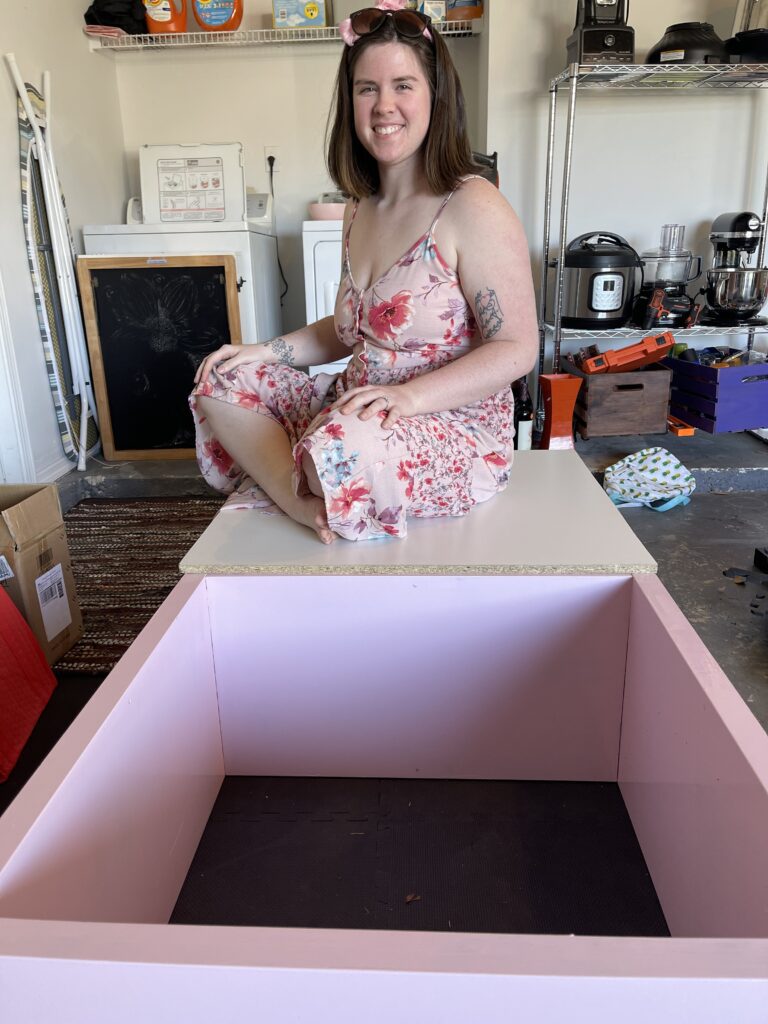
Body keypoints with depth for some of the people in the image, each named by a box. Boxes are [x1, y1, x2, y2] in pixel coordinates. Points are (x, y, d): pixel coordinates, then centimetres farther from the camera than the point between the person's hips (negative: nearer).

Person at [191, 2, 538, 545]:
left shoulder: (474, 209, -13)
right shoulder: (362, 208, 12)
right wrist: (267, 351, 4)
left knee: (345, 449, -39)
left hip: (455, 429, -8)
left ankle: (320, 510, -4)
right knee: (222, 383, 3)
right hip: (354, 409, 9)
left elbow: (517, 350, -16)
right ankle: (307, 505, -12)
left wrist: (408, 396, -28)